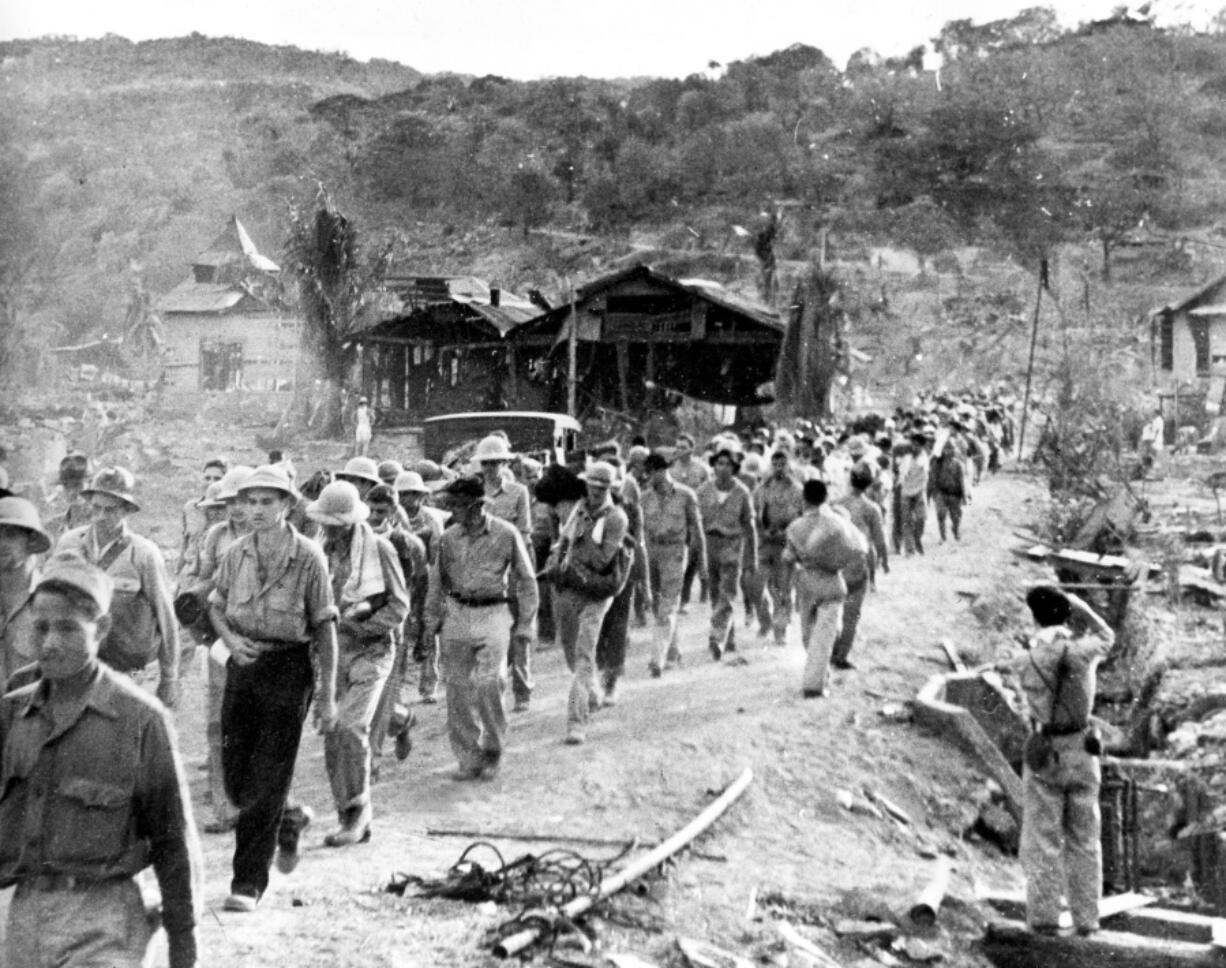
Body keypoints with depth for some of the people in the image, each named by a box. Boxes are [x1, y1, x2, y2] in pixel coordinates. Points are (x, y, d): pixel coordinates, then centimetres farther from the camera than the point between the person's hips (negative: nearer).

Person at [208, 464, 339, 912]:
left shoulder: (308, 558, -9)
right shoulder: (237, 553, 3)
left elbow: (325, 629, -6)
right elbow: (216, 606, 16)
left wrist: (327, 696, -7)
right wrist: (230, 638, -7)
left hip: (288, 670, -5)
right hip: (242, 666, 5)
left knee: (267, 783, -4)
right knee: (235, 778, 10)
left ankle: (249, 882, 4)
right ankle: (288, 823, 39)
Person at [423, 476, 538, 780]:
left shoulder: (507, 535, -5)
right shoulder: (449, 538, 5)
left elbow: (526, 580, 3)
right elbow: (437, 581, 16)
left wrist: (525, 622, 2)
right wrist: (432, 620, 12)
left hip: (493, 615, -4)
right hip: (457, 613, 4)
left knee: (488, 684, -13)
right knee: (457, 687, 2)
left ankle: (493, 750, 8)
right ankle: (468, 758, 13)